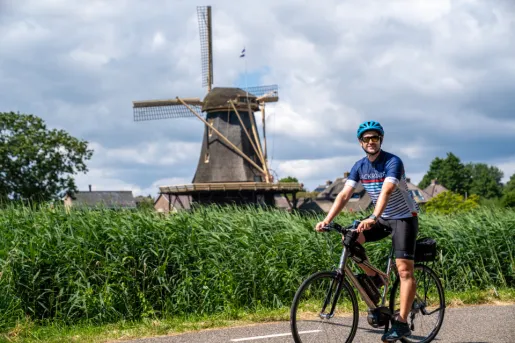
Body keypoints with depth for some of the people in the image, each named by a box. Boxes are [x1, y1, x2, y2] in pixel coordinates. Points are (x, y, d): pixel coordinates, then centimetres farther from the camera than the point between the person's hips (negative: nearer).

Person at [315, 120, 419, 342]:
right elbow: (344, 194, -11)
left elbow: (386, 191, -37)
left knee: (404, 269, -14)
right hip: (382, 218, 6)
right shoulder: (360, 167, -3)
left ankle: (402, 323, -12)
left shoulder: (393, 162, -21)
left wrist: (372, 218, -52)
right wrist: (327, 220, -25)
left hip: (404, 217, -6)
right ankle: (374, 278, 4)